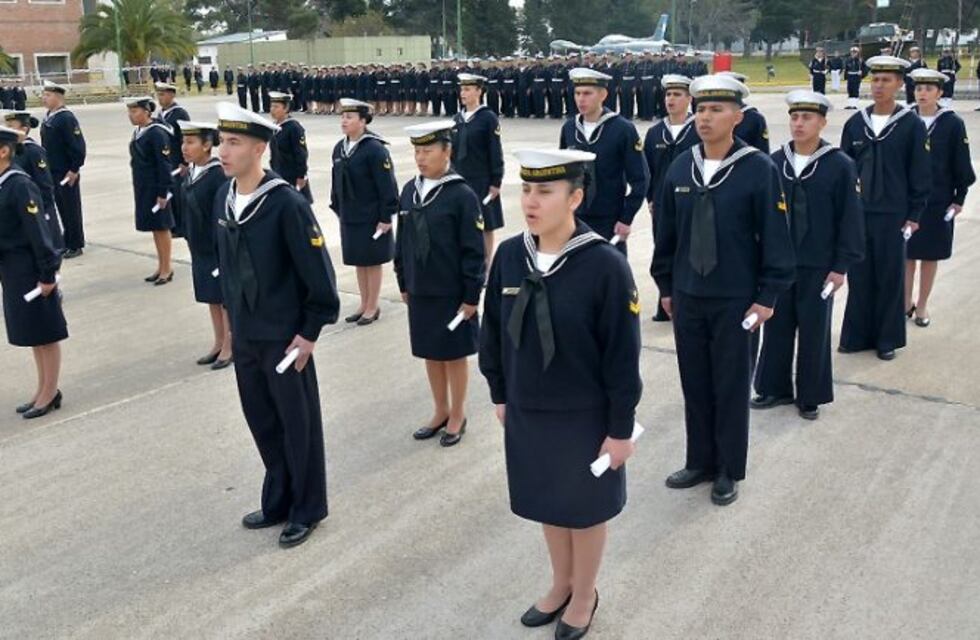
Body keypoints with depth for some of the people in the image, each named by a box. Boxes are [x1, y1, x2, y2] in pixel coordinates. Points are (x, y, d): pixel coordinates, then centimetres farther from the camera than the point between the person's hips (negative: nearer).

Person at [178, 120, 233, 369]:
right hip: (200, 249, 8)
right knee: (211, 298, 17)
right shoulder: (190, 173, 4)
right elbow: (188, 210, 13)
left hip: (219, 249, -8)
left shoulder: (219, 176, -19)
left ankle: (229, 346, 18)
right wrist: (191, 240, 13)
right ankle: (219, 343, 30)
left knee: (225, 298, 6)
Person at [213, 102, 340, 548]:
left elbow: (318, 272, -17)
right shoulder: (223, 197, 2)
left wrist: (309, 332, -14)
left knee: (297, 424, 9)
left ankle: (307, 510, 26)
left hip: (283, 336, -7)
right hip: (244, 336, 7)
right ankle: (278, 502, 36)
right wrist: (232, 318, 14)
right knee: (261, 422, 18)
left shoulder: (286, 203, -20)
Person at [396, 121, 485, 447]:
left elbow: (473, 251, -13)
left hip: (452, 294, -5)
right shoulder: (409, 191, 3)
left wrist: (471, 296, -13)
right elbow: (402, 241, 11)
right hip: (420, 292, 5)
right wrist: (403, 284, 11)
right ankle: (441, 411, 32)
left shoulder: (462, 195, -14)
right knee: (430, 354, 16)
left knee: (454, 355, 9)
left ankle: (457, 416, 25)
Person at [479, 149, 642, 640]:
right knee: (547, 502, 22)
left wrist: (621, 428, -12)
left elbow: (623, 355, -16)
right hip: (526, 412, 4)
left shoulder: (606, 266, -21)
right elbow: (493, 331, 5)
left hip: (583, 417, -4)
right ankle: (561, 584, 47)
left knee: (584, 508, 17)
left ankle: (585, 593, 42)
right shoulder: (509, 256, -8)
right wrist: (499, 394, 10)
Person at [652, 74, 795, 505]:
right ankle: (700, 461, 29)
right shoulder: (680, 167, 1)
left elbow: (775, 237, -8)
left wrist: (767, 297, -10)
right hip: (688, 297, 4)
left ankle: (728, 471, 24)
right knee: (694, 384, 13)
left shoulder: (759, 169, -11)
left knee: (731, 387, 8)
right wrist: (666, 287, 9)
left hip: (736, 301, -4)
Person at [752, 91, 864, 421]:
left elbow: (850, 219, -6)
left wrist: (841, 266, -9)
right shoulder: (774, 162, 1)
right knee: (777, 326, 11)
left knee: (814, 332, 8)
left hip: (818, 266, -3)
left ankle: (810, 396, 22)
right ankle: (775, 388, 26)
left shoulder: (840, 165, -8)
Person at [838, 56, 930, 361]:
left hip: (893, 216, -2)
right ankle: (857, 336, 18)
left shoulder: (912, 125, -4)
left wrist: (914, 215, -5)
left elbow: (920, 175, -2)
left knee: (890, 278, 6)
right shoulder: (855, 123, 4)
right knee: (859, 277, 8)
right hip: (856, 213, 2)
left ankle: (887, 339, 18)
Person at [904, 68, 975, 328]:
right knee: (906, 253, 9)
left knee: (930, 255, 9)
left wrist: (960, 199, -2)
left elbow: (962, 164, -2)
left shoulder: (953, 124, -6)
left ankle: (922, 305, 21)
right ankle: (906, 302, 23)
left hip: (937, 202, -1)